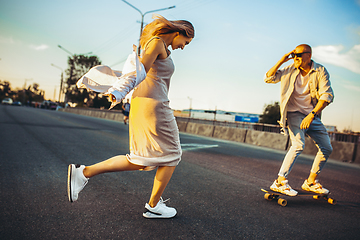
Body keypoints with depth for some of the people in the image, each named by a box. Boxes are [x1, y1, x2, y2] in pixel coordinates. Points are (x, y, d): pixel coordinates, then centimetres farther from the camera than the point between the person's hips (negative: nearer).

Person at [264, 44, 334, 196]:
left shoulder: (321, 71, -6)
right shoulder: (290, 70, -2)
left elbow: (327, 95, -15)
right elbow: (268, 78, -5)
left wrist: (312, 114, -26)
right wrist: (281, 61, -13)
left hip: (312, 116, 3)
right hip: (294, 113, -3)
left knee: (327, 148, 5)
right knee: (298, 145, -24)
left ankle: (310, 182, 20)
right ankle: (280, 182, -20)